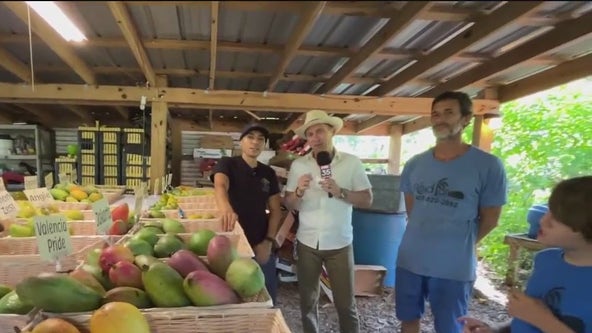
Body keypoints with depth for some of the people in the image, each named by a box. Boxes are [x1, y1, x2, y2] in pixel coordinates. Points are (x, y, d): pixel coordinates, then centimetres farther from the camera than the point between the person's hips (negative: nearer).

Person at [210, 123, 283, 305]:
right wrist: (226, 209, -49)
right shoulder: (227, 164, -6)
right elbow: (220, 186, -27)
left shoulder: (268, 173, 7)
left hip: (261, 245, 4)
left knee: (268, 298, 12)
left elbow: (275, 209, 6)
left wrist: (269, 241, -7)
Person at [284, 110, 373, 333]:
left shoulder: (352, 163, -4)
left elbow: (367, 199, -4)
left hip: (339, 243, -1)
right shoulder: (298, 165, 0)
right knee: (308, 301, 14)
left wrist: (340, 192, -19)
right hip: (307, 243, 2)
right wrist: (299, 191, -18)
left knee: (345, 303, 8)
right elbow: (289, 205, 2)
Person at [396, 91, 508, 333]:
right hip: (409, 260, 4)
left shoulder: (488, 165, -11)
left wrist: (460, 245, 6)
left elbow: (489, 219, -3)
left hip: (454, 268, -3)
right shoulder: (414, 164, 1)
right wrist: (425, 237, 11)